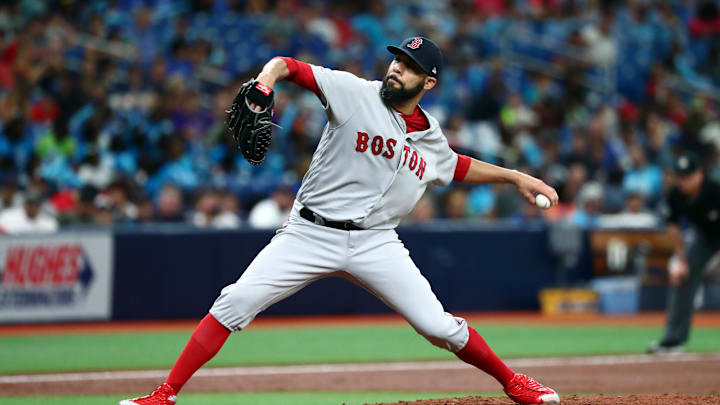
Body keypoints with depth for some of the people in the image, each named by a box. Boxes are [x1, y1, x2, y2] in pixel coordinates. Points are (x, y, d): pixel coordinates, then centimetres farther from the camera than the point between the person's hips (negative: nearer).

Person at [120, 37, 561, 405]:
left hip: (376, 242, 3)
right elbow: (289, 66, -10)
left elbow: (458, 167, 31)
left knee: (438, 326, -6)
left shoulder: (431, 137, 9)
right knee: (234, 304, -15)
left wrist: (515, 176, 25)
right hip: (311, 234, -2)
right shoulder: (355, 93, -6)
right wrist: (267, 78, -32)